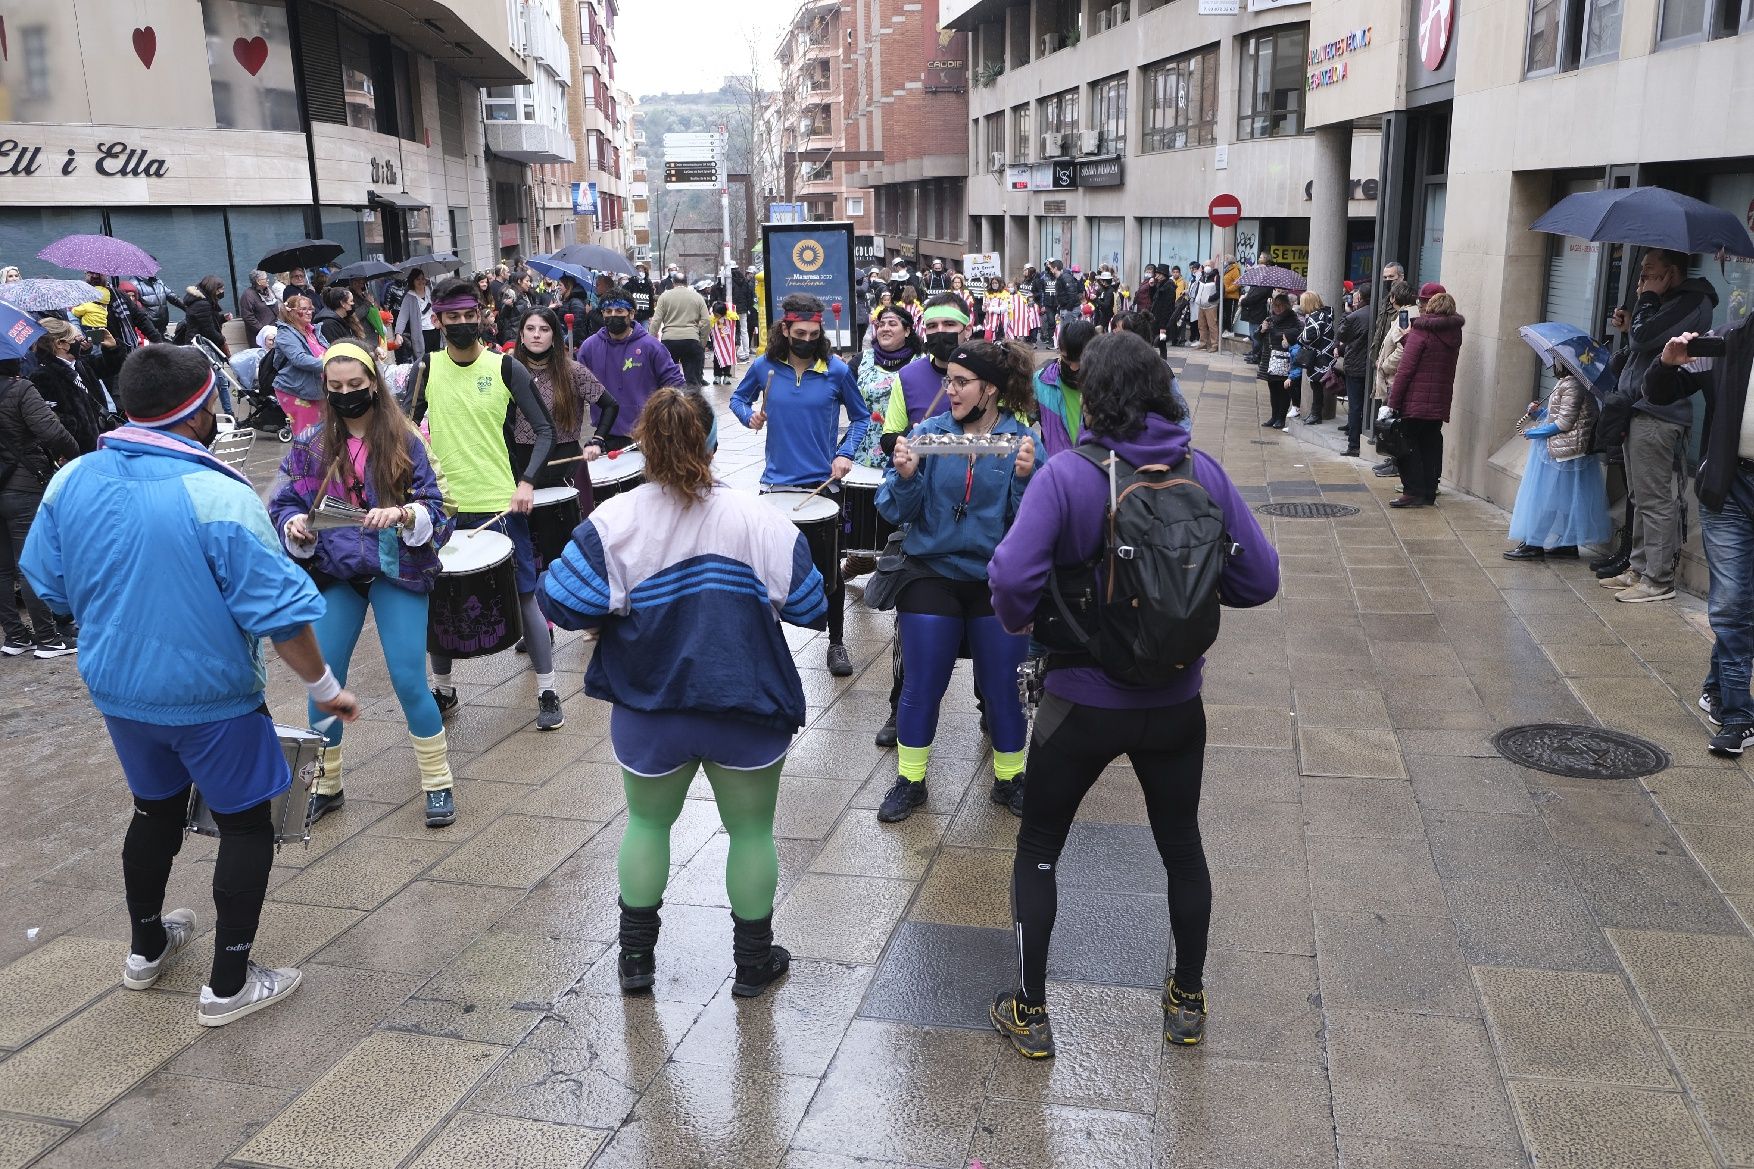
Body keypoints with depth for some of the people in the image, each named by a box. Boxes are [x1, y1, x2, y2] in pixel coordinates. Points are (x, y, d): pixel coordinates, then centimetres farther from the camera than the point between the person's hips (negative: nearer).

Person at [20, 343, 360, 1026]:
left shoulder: (70, 483, -6)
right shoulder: (218, 497, -25)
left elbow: (49, 587, 7)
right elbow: (278, 610, -22)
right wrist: (324, 687, -9)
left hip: (116, 689, 6)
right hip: (209, 695, -6)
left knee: (155, 808, 26)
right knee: (245, 825, 11)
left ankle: (146, 948, 44)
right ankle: (228, 986, 17)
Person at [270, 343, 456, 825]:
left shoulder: (405, 442, -2)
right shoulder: (308, 445, 3)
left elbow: (434, 509, -5)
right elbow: (283, 506, 4)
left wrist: (402, 515, -25)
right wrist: (295, 527, -18)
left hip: (397, 572, -2)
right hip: (334, 574, 2)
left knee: (409, 681, -4)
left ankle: (437, 782, 14)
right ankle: (325, 784, 25)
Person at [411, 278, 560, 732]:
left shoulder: (507, 369, -4)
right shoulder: (427, 370, 2)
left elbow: (544, 430, -2)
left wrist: (527, 482, -15)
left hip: (500, 504, -3)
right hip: (442, 506, 3)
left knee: (524, 594, 1)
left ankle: (547, 692, 10)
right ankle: (443, 690, 28)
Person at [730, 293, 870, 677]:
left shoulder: (836, 370, -6)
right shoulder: (764, 367, -2)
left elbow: (861, 417, 5)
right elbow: (737, 398, 16)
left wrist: (846, 453, -10)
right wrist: (748, 415, -6)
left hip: (824, 484, -1)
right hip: (776, 485, 1)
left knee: (829, 570, 8)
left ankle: (836, 642, 25)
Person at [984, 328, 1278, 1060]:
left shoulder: (1066, 477, -18)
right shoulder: (1203, 472, -6)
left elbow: (1013, 578, -27)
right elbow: (1259, 579, -4)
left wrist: (1019, 619, -5)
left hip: (1083, 703, -3)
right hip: (1175, 704, 4)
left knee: (1038, 849, 17)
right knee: (1182, 845, 24)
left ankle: (1030, 1013, 25)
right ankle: (1187, 1003, 40)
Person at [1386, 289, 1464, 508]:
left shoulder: (1421, 331, -12)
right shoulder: (1454, 332, 9)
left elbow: (1405, 369, -16)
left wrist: (1393, 402, -14)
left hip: (1416, 400, -7)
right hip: (1441, 400, 7)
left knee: (1407, 442, 2)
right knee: (1431, 443, 12)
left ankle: (1414, 492, -1)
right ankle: (1429, 492, 17)